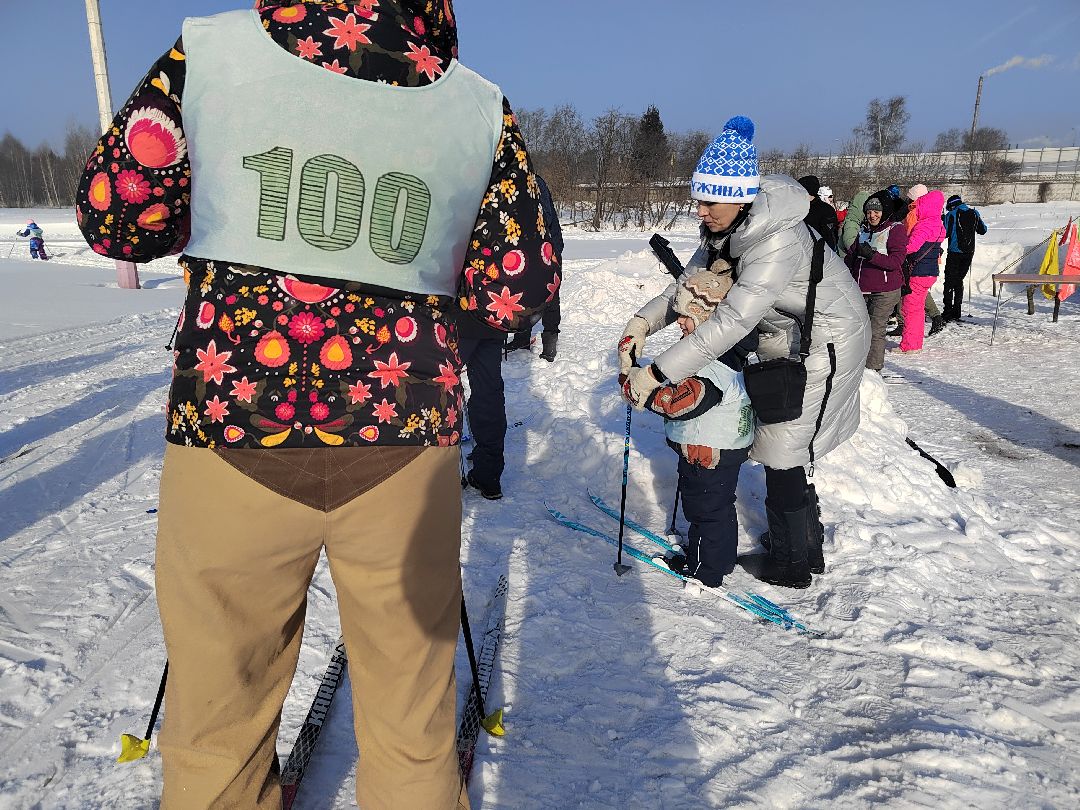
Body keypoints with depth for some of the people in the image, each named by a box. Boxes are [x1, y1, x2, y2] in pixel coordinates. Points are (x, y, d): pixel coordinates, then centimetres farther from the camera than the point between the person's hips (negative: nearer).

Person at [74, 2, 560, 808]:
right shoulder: (484, 106, 2)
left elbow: (112, 216, 4)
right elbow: (517, 295, 0)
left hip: (230, 419, 0)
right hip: (403, 437, 1)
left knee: (220, 709, 21)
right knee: (411, 709, 20)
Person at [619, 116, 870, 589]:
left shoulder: (778, 240, -36)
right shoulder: (725, 228, -8)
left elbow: (732, 321, -43)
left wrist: (656, 373, -45)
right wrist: (644, 321, -23)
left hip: (824, 341, -9)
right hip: (783, 338, 9)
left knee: (780, 452, -3)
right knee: (781, 446, 17)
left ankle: (791, 567, 16)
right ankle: (807, 544, 36)